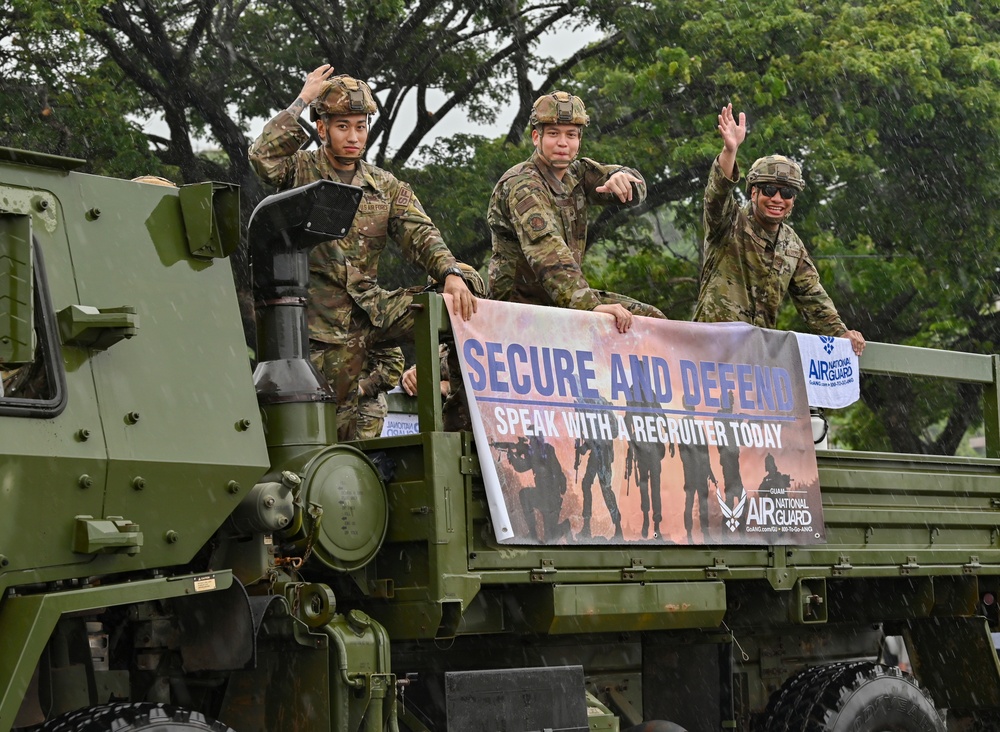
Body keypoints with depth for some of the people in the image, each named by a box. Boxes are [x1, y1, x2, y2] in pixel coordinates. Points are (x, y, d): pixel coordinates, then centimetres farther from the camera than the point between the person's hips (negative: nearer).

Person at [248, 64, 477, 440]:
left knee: (456, 306, -14)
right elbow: (263, 155, -21)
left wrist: (450, 274, -20)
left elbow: (420, 235, -1)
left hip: (371, 307, 4)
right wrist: (302, 101, -15)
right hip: (322, 321, -4)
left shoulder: (386, 187, 12)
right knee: (334, 426, -4)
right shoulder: (300, 170, 1)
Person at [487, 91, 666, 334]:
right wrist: (591, 306, -44)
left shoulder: (576, 174, 8)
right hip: (522, 302, -9)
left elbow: (636, 190, 2)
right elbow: (548, 252, -32)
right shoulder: (522, 185, -18)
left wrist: (622, 178, -25)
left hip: (562, 297, 9)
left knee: (650, 318, 5)